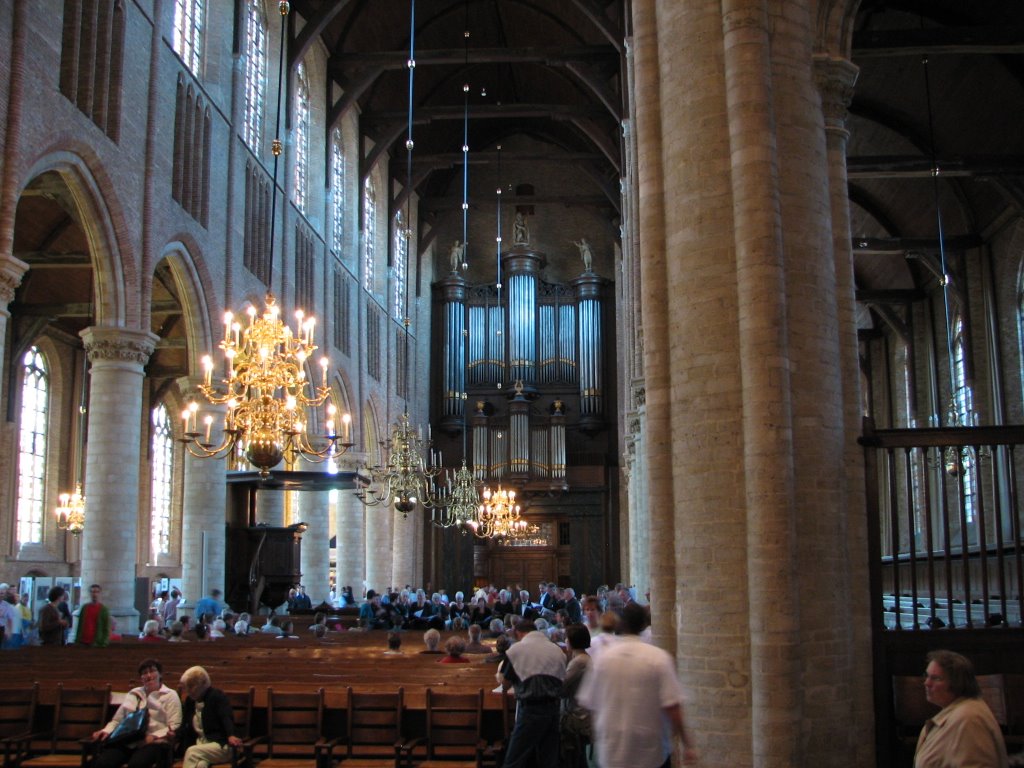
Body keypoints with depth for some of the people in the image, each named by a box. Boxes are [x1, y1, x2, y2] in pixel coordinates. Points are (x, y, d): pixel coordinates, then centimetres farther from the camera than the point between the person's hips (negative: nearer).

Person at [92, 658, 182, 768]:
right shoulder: (133, 694, 26)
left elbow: (174, 727, 1)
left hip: (154, 743, -4)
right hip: (127, 742, 4)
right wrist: (106, 731, 4)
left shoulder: (170, 695, 12)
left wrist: (153, 736, -15)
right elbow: (117, 720, 26)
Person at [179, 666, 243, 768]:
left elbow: (226, 718, -22)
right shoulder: (190, 701, 13)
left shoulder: (217, 696, -7)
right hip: (200, 744, 4)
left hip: (221, 745, -4)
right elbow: (188, 728, 20)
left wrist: (230, 736, -41)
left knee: (192, 752, -31)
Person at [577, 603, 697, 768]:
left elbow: (589, 704, 4)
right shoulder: (659, 658, -11)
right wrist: (687, 743, -6)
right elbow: (672, 706, -15)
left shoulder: (602, 658, -3)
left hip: (612, 749, 1)